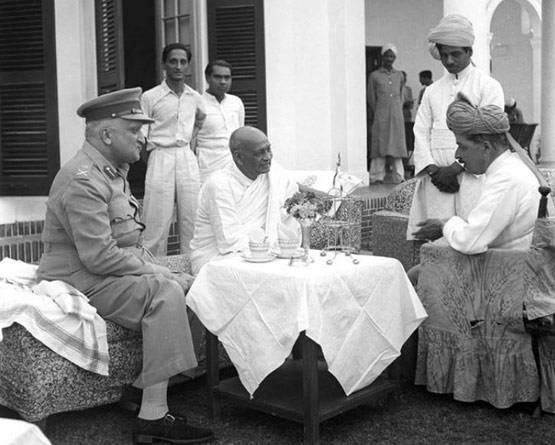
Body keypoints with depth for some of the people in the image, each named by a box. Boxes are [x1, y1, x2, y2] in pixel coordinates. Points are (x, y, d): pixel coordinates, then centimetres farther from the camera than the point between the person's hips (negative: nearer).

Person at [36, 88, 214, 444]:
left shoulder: (113, 172, 16)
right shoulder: (83, 180, -19)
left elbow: (130, 239, 19)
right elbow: (99, 256, -26)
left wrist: (157, 269, 3)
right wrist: (156, 273, -18)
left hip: (113, 271, 10)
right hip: (82, 280, -10)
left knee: (188, 284, 0)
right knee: (165, 293, -27)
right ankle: (153, 416, -25)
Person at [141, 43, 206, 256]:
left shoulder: (195, 98, 10)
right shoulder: (150, 97, -2)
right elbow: (140, 138, 1)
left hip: (188, 159, 4)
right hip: (160, 159, -4)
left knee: (192, 221, 6)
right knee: (157, 223, -5)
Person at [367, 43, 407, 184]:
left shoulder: (399, 76, 12)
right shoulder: (374, 76, 3)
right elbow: (371, 98, 6)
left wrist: (398, 111, 12)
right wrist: (378, 113, 5)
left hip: (397, 116, 3)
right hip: (381, 116, -3)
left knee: (397, 145, 3)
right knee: (380, 145, -4)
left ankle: (399, 177, 6)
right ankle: (377, 177, -1)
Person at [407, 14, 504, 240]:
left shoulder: (488, 86, 5)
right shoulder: (432, 90, 19)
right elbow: (420, 132, 10)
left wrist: (454, 169, -12)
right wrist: (433, 170, -7)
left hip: (472, 176, -3)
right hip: (436, 180, 4)